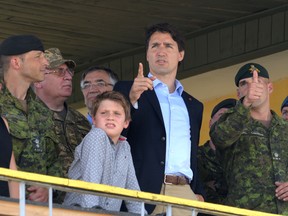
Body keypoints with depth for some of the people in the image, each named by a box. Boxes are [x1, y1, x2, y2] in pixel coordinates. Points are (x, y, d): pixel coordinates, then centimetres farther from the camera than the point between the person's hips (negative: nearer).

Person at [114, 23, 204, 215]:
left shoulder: (194, 106, 25)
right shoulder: (126, 90, 12)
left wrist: (198, 192, 11)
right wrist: (131, 101, -15)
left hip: (185, 194, 4)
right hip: (146, 192, -4)